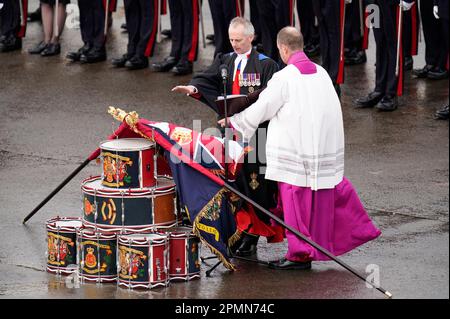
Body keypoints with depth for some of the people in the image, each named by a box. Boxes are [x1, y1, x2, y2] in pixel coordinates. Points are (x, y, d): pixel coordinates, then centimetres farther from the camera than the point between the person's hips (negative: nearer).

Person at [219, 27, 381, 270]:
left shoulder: (284, 79, -15)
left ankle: (301, 255, 11)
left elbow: (260, 110, -7)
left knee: (297, 202, 4)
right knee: (324, 195, 18)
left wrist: (232, 121, 10)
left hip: (297, 153, -6)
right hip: (326, 148, 6)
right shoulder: (321, 73, 4)